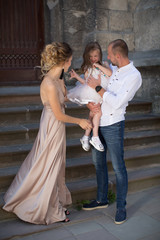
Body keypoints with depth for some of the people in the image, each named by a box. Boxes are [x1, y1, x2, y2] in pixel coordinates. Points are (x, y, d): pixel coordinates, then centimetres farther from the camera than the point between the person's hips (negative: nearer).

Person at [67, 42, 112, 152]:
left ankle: (86, 137, 14)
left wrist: (99, 65, -9)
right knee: (98, 112, -15)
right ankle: (95, 137, -7)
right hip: (91, 93, -2)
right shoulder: (88, 68, 8)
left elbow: (110, 73, -9)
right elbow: (86, 83, 4)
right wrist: (77, 76, -6)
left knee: (93, 114, 1)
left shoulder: (104, 65, 10)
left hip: (102, 94, 2)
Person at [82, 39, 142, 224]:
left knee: (118, 167, 2)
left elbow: (117, 102, -22)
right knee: (98, 163, 16)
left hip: (113, 125, -7)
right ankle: (101, 199, 34)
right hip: (98, 123, 7)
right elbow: (90, 87, 14)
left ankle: (121, 207, 19)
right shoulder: (110, 69, 8)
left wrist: (98, 87, -18)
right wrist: (89, 102, -7)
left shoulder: (133, 76, -13)